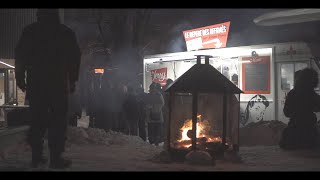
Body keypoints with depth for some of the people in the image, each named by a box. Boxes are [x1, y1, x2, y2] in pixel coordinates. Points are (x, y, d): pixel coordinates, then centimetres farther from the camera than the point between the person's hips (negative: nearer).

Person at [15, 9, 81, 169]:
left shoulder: (29, 31, 7)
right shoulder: (66, 33, 3)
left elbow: (19, 56, 5)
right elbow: (75, 58, 2)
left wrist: (20, 78, 9)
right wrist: (72, 81, 8)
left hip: (35, 84, 3)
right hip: (59, 84, -2)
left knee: (37, 120, 10)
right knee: (58, 120, -1)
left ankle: (36, 156, 8)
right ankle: (56, 158, -6)